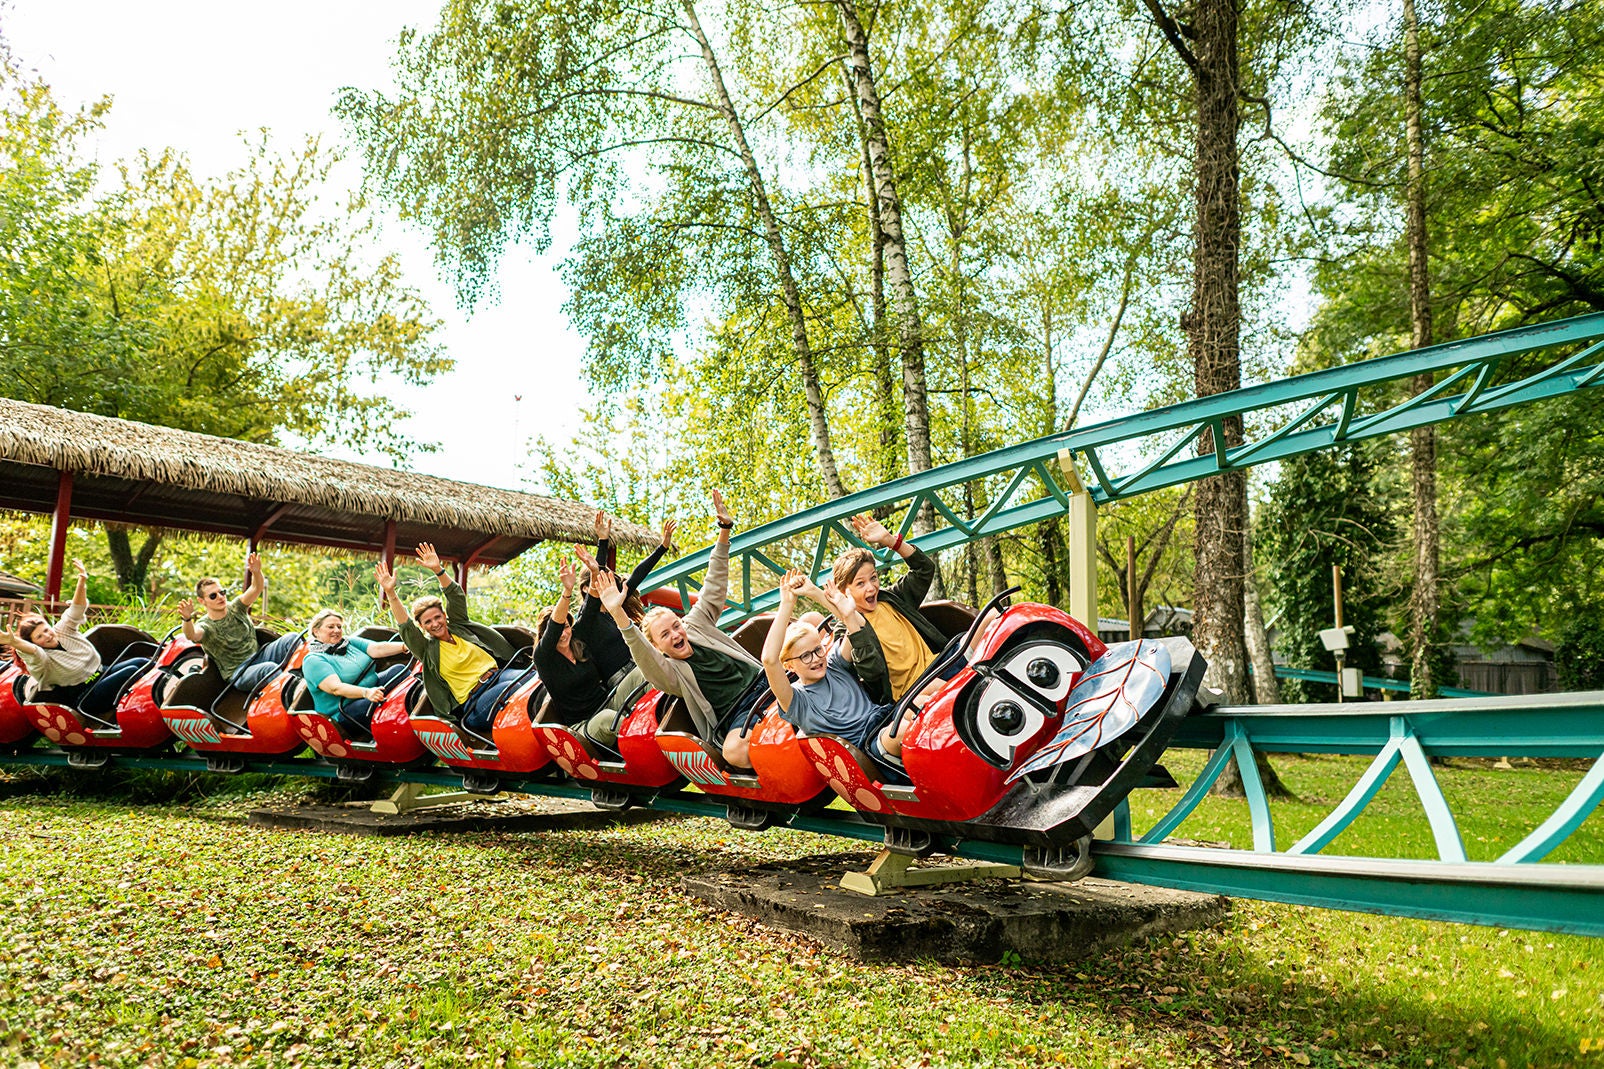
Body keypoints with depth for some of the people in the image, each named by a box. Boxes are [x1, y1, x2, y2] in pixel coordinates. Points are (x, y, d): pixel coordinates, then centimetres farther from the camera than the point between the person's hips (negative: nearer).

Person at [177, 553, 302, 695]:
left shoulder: (236, 608, 6)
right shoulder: (205, 625, -5)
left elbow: (256, 589, -11)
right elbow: (192, 635, -30)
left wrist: (256, 572, -34)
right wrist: (187, 619, -53)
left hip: (259, 656, 5)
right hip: (238, 674, -5)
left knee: (291, 638, -18)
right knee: (269, 668, -37)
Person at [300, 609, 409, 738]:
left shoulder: (351, 642, 11)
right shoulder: (313, 661, -9)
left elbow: (377, 649, -6)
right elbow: (336, 688, -24)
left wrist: (404, 646, -26)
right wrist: (366, 692, -41)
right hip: (344, 712, -7)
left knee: (399, 669, -13)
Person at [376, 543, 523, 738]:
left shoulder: (459, 626, 17)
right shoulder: (428, 651, 6)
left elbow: (456, 596, 10)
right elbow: (405, 627, -7)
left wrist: (438, 570, -3)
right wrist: (391, 593, -15)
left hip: (499, 673, 5)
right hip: (475, 704, -5)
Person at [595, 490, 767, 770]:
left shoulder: (696, 624, 11)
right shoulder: (667, 672, -6)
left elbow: (714, 588, 10)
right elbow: (643, 655, -27)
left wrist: (725, 530, 1)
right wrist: (619, 616, -44)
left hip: (762, 681, 6)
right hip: (737, 716, -5)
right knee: (735, 752, -39)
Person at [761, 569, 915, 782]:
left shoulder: (835, 665, 18)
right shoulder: (796, 700, 2)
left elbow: (859, 628, 5)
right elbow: (769, 659, -17)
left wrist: (815, 592, -7)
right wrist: (787, 604, -14)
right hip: (865, 746, -5)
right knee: (902, 728, -37)